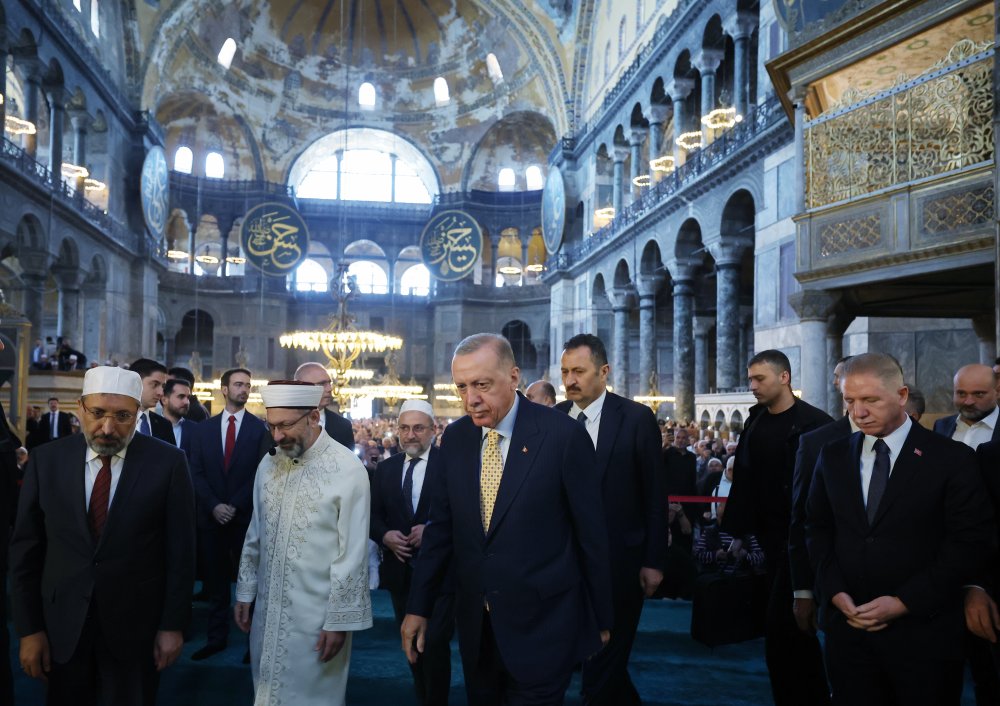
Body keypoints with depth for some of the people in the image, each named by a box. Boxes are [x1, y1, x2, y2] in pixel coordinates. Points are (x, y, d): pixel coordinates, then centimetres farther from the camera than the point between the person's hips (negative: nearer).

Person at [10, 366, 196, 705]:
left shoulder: (168, 462, -10)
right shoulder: (47, 459, -3)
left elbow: (180, 550, -6)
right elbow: (26, 547, 1)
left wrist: (173, 625, -5)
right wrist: (29, 628, 0)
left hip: (136, 626, -2)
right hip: (62, 625, 2)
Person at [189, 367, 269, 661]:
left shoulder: (260, 428, 0)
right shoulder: (203, 429, 8)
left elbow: (261, 474, -6)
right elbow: (197, 473, 4)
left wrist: (235, 505, -13)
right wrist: (214, 506, -9)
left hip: (247, 516, -3)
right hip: (211, 516, 3)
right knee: (215, 580, 9)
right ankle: (217, 637, 18)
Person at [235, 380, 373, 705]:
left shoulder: (347, 469, -15)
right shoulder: (268, 464, 4)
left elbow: (352, 554, -13)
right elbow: (255, 535, 13)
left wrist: (338, 620, -12)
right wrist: (244, 593, 14)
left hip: (317, 616, -5)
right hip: (268, 610, 5)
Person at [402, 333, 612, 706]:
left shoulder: (563, 435, -13)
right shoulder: (455, 437, 2)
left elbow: (591, 533, -7)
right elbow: (441, 527, 8)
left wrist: (601, 619, -1)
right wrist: (418, 606, 6)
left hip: (542, 625, -5)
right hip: (476, 624, 5)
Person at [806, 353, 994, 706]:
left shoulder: (952, 458, -6)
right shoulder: (833, 456, 6)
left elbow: (972, 542, -9)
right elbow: (818, 528, 11)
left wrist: (905, 602, -13)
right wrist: (835, 592, -4)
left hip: (923, 629, -3)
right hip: (848, 624, 3)